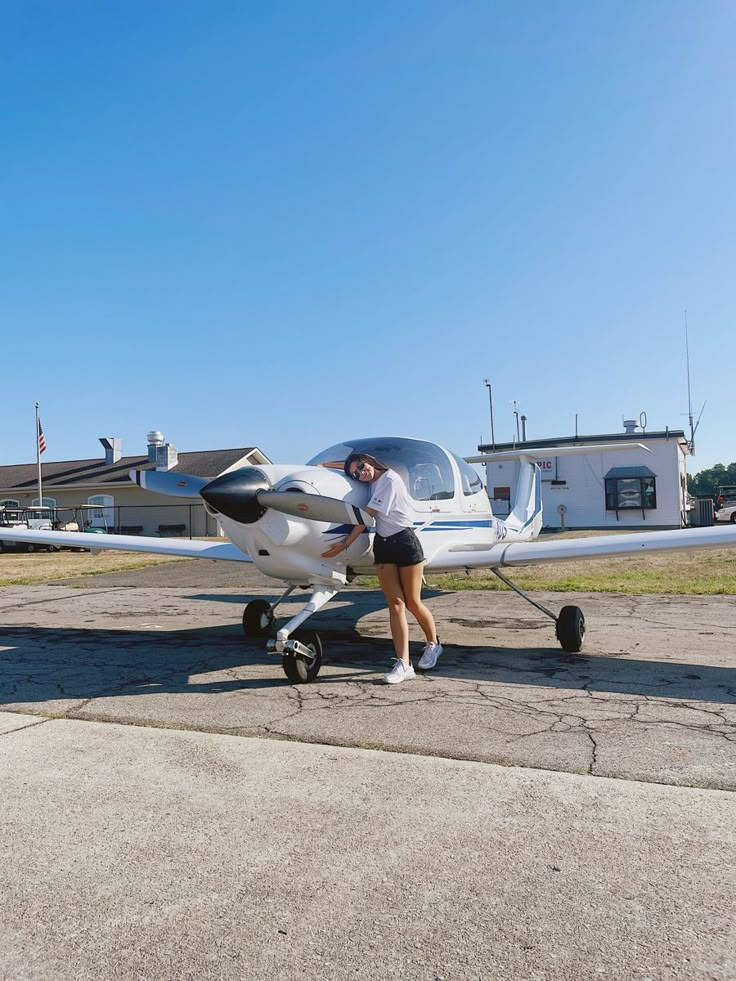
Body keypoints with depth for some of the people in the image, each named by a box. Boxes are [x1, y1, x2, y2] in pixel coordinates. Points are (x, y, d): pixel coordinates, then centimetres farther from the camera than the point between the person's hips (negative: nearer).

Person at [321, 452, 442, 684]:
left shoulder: (389, 479, -13)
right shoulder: (372, 484, 10)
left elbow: (366, 516, -14)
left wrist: (344, 545, -13)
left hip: (405, 540, -6)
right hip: (382, 545, 6)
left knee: (412, 603, 3)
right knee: (395, 603, -4)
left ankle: (433, 644, 30)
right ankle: (403, 663, -6)